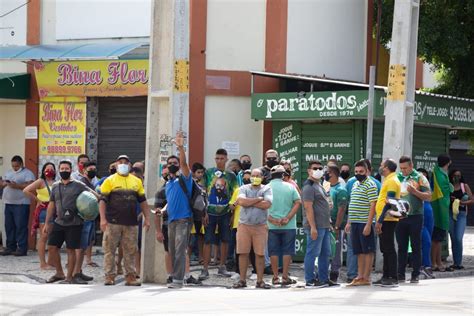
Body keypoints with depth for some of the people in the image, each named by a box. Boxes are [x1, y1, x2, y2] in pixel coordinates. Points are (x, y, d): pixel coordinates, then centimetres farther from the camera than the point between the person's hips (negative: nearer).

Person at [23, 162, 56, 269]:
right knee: (44, 237, -4)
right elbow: (26, 190, -13)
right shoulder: (41, 182, -4)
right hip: (44, 211, -6)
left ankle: (50, 262, 16)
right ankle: (43, 263, -1)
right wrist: (37, 200, -9)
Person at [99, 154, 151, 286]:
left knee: (130, 251, 4)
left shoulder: (136, 181, 13)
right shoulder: (110, 181, 2)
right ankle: (110, 276, 3)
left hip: (131, 223, 3)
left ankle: (130, 276, 9)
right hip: (113, 223, -3)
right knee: (109, 250, -2)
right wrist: (103, 219, -13)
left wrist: (146, 218, 9)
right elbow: (102, 200, -3)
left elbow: (143, 201, 17)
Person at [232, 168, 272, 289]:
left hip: (260, 226, -1)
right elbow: (242, 201, -13)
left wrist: (249, 202, -10)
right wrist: (259, 199, -9)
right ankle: (242, 280, 8)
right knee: (243, 253, 1)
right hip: (244, 225, 1)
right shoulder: (244, 188, 7)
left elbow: (267, 204, -13)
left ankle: (260, 280, 8)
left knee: (260, 254, 0)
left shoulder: (266, 189, 4)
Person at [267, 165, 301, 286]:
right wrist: (287, 218, -12)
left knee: (273, 251, 7)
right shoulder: (290, 187, 1)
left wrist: (272, 220, -9)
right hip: (289, 226, 0)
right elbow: (298, 202, -8)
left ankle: (275, 277, 8)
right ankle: (285, 277, 3)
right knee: (287, 251, 5)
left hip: (272, 226, 0)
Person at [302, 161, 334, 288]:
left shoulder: (319, 185, 19)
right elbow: (308, 207, -19)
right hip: (315, 226, -10)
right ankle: (310, 281, -1)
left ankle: (324, 279, 18)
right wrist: (313, 227, -23)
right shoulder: (309, 186, -12)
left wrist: (329, 223, 21)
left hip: (324, 225, 10)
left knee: (325, 253, 12)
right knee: (312, 253, -5)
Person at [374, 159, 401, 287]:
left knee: (389, 249, -9)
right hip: (385, 220, 10)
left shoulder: (392, 181, -13)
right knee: (385, 249, 13)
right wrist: (379, 221, 22)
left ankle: (393, 278, -8)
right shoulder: (388, 180, 19)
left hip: (387, 220, -10)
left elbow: (389, 203, -20)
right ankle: (386, 277, 18)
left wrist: (380, 220, -22)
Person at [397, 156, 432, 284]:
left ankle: (416, 275, 3)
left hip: (415, 216, -4)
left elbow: (428, 197, -5)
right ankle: (400, 274, 9)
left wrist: (415, 191, -17)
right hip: (400, 216, 4)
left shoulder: (419, 178, 0)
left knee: (416, 246, 0)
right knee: (401, 247, 6)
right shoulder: (397, 178, 12)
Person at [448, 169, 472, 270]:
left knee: (458, 238, -13)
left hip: (461, 213, -2)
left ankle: (458, 263, -7)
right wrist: (449, 199, -11)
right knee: (453, 238, 5)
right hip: (450, 213, 2)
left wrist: (463, 202, -12)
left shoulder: (464, 186, 6)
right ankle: (455, 262, 12)